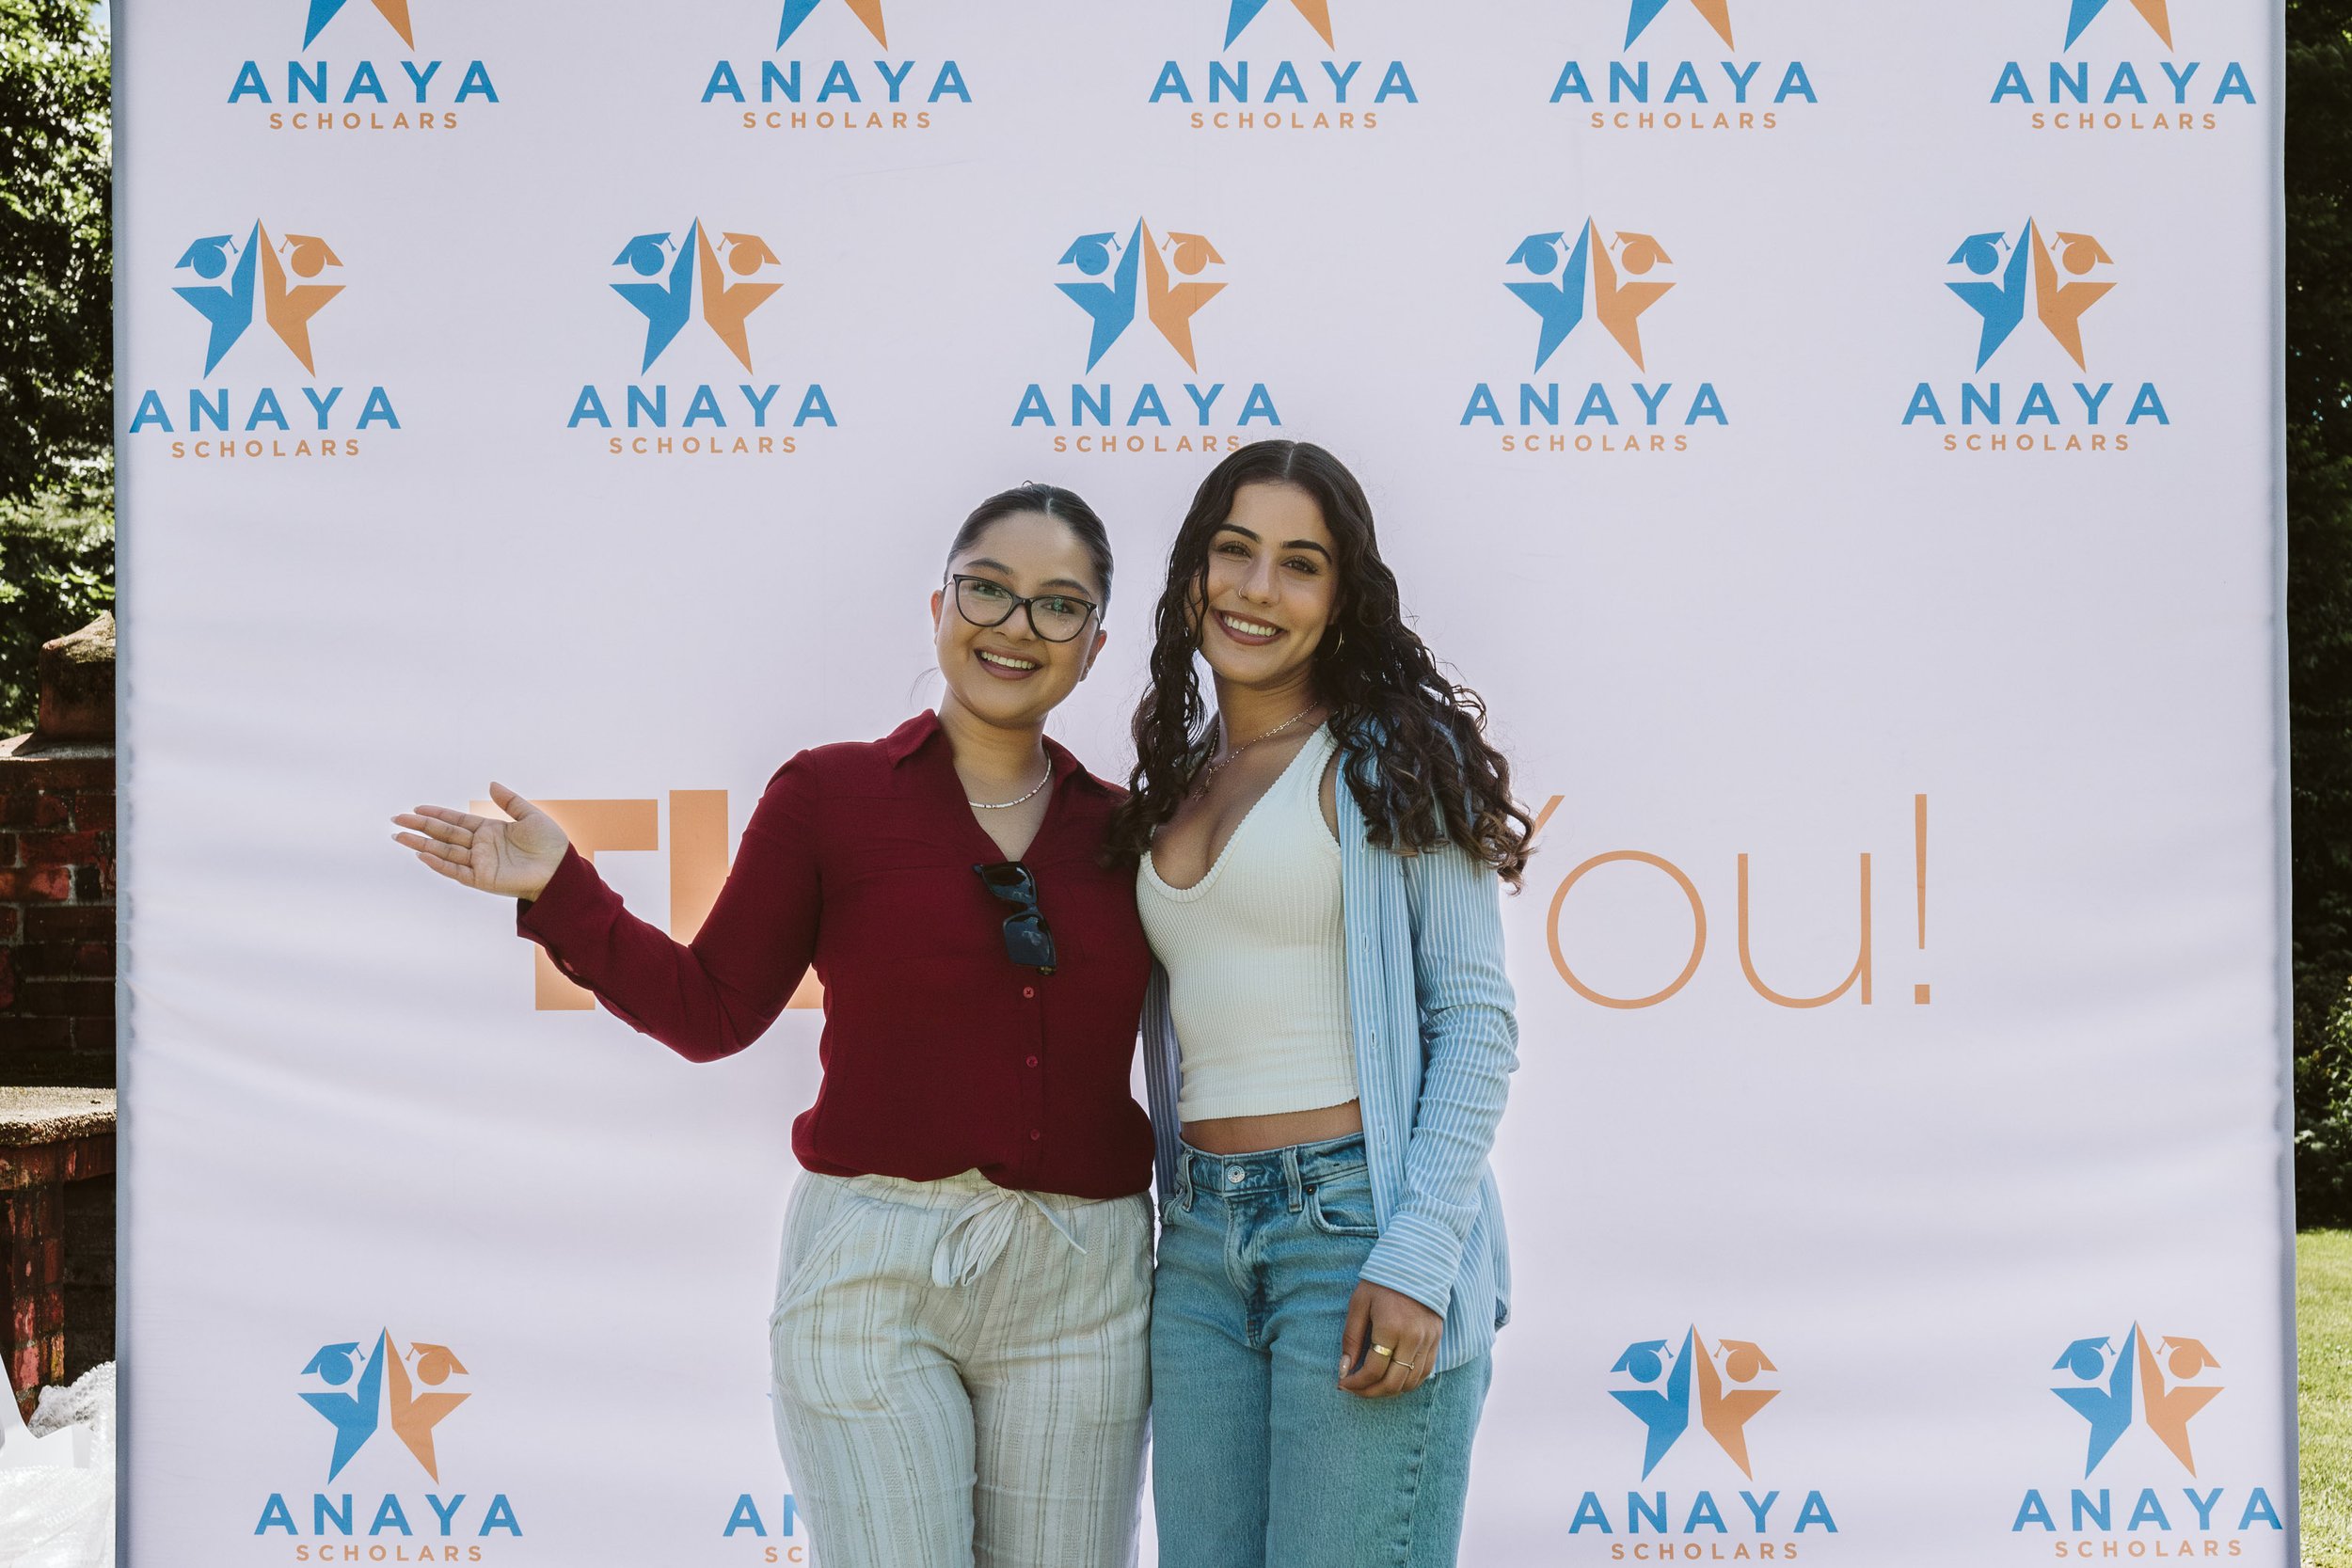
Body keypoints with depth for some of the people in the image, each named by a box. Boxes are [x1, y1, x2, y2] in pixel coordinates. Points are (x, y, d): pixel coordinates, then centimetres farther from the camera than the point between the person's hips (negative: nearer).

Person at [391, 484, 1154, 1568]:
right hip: (873, 1273, -3)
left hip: (1082, 1289, 3)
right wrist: (560, 891, -6)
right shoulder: (831, 795, 1)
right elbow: (712, 1010, 1)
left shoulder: (1121, 830, 8)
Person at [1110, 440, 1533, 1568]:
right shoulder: (1176, 781, 16)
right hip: (1200, 1241, 6)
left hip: (1359, 1220, -6)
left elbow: (1475, 1020, -8)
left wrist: (1416, 1260, -16)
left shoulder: (1393, 757, -2)